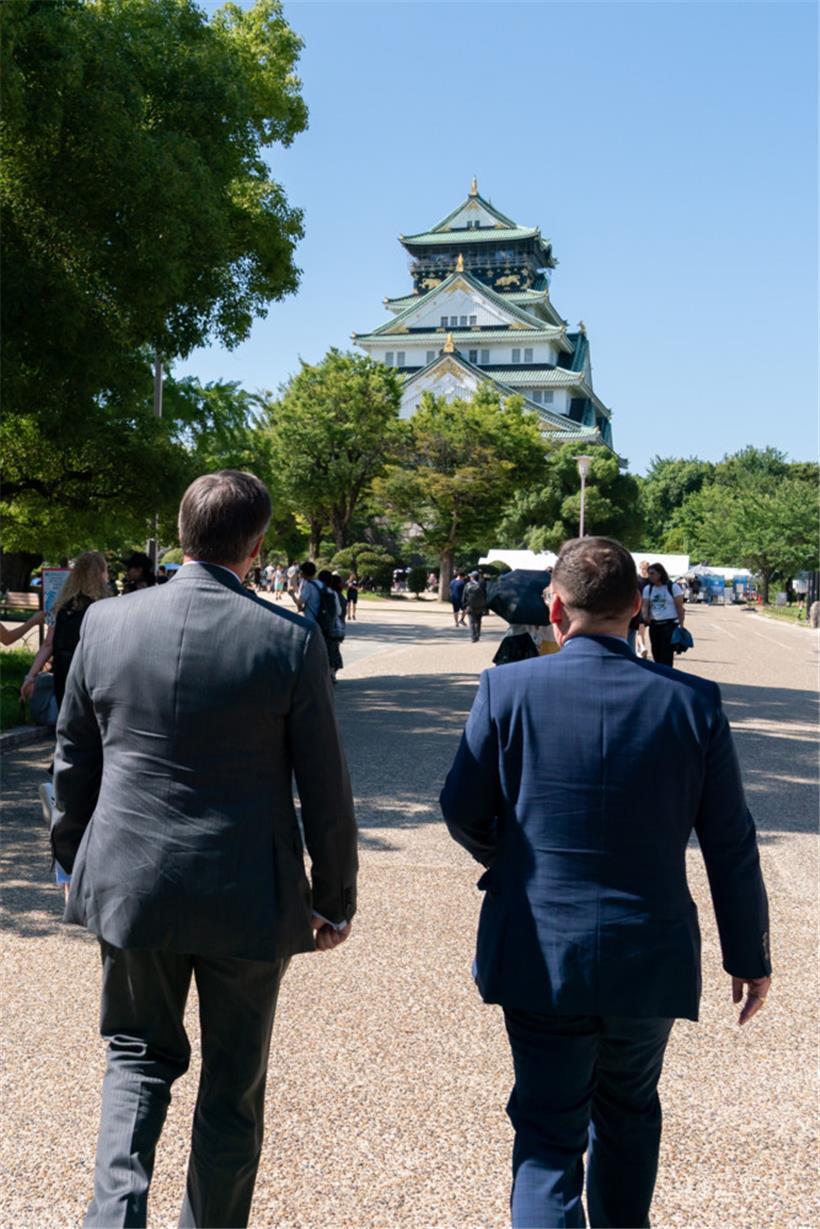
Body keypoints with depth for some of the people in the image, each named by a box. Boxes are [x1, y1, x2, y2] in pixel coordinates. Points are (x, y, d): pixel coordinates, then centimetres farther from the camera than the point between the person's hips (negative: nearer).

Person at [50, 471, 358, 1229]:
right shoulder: (291, 641, -12)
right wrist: (336, 899, 5)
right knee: (232, 1087, 17)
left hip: (130, 885, 2)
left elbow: (73, 763, 5)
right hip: (248, 899, -2)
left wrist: (74, 860, 19)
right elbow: (325, 791, -8)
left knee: (140, 1054, 24)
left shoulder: (107, 623, -4)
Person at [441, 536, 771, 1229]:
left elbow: (463, 812, -4)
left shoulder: (508, 690, -13)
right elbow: (731, 847, -3)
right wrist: (749, 956, 9)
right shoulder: (694, 702, -9)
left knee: (548, 1132, 12)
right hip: (651, 957, 2)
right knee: (628, 1110, 26)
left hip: (541, 956, -2)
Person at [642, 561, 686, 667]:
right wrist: (645, 616, -19)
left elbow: (680, 607, -3)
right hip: (654, 625, 5)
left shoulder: (673, 587, -3)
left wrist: (681, 626, -7)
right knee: (656, 655, 8)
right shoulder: (648, 589, 9)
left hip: (670, 624, -5)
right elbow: (645, 605, 3)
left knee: (666, 655, -12)